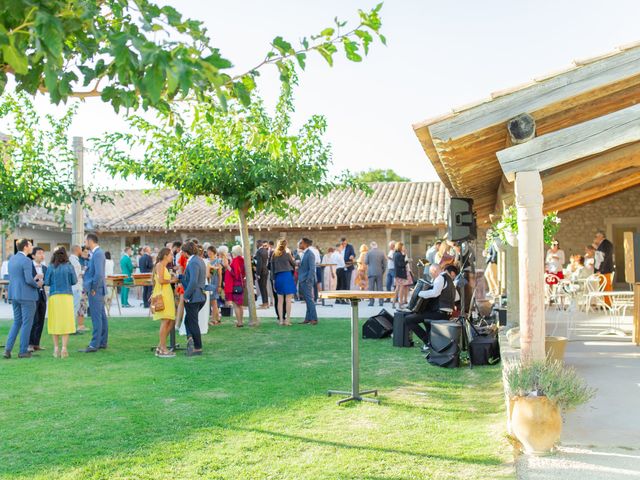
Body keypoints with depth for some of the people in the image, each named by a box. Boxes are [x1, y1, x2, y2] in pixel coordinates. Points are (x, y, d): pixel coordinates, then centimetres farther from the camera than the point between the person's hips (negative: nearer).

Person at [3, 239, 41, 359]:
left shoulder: (12, 259, 11)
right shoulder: (26, 261, -16)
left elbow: (11, 278, 16)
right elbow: (29, 280, -23)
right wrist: (38, 284, -2)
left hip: (14, 295, 8)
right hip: (27, 296, -8)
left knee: (17, 322, 17)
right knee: (27, 323, 2)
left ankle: (8, 349, 8)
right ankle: (23, 351, 7)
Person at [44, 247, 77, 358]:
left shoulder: (51, 268, -2)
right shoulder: (69, 267, -3)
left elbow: (47, 282, 1)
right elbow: (74, 281, 0)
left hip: (54, 297, 1)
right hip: (67, 296, -1)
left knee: (55, 323, 9)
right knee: (66, 322, 3)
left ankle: (56, 349, 11)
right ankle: (64, 349, 0)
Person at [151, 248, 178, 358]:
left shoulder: (164, 266, 23)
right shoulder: (160, 265, -7)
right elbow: (161, 280, -19)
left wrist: (172, 278, 7)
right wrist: (171, 280, -5)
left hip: (167, 295, 10)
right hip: (161, 295, -10)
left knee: (171, 322, 8)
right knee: (165, 321, -11)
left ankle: (160, 347, 14)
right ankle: (163, 350, -7)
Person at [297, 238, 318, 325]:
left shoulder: (310, 254, -13)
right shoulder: (303, 254, 15)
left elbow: (312, 269, -17)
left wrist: (308, 280, -20)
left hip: (307, 281, -9)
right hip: (302, 281, 9)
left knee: (309, 300, -6)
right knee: (307, 300, 12)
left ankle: (314, 319, -1)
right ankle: (308, 319, 16)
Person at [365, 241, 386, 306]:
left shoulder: (369, 252, -6)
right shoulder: (382, 252, 2)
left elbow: (366, 262, -2)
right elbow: (385, 264, 4)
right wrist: (383, 272, 15)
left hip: (371, 273, -2)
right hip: (379, 273, 2)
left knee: (371, 288, 2)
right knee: (380, 288, 7)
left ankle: (371, 302, 1)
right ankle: (381, 302, 6)